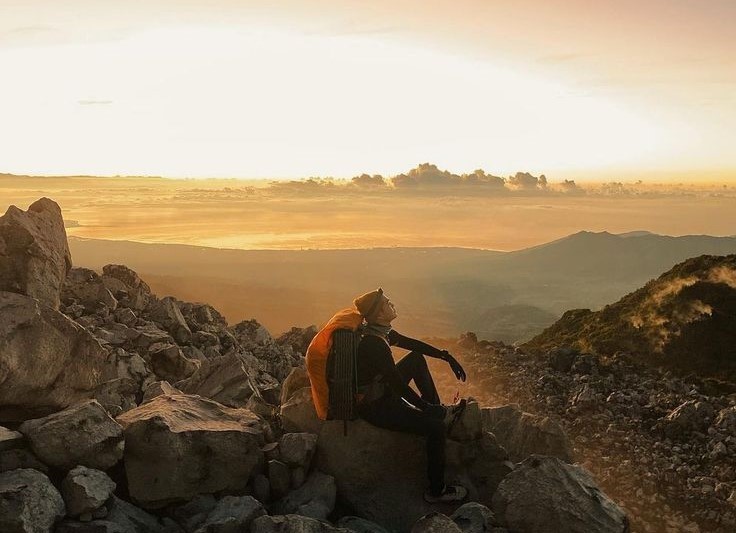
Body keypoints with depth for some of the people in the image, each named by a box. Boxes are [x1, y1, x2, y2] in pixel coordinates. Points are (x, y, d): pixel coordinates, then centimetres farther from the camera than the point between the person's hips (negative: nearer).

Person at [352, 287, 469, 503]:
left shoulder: (380, 332, -1)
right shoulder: (373, 344, -30)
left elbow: (414, 345, 12)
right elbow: (400, 386, -26)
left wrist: (447, 356, 7)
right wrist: (427, 408, -17)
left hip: (383, 391, 10)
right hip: (374, 407, -10)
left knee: (416, 359, 18)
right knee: (436, 427, -17)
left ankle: (440, 411, 20)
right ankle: (436, 490, -1)